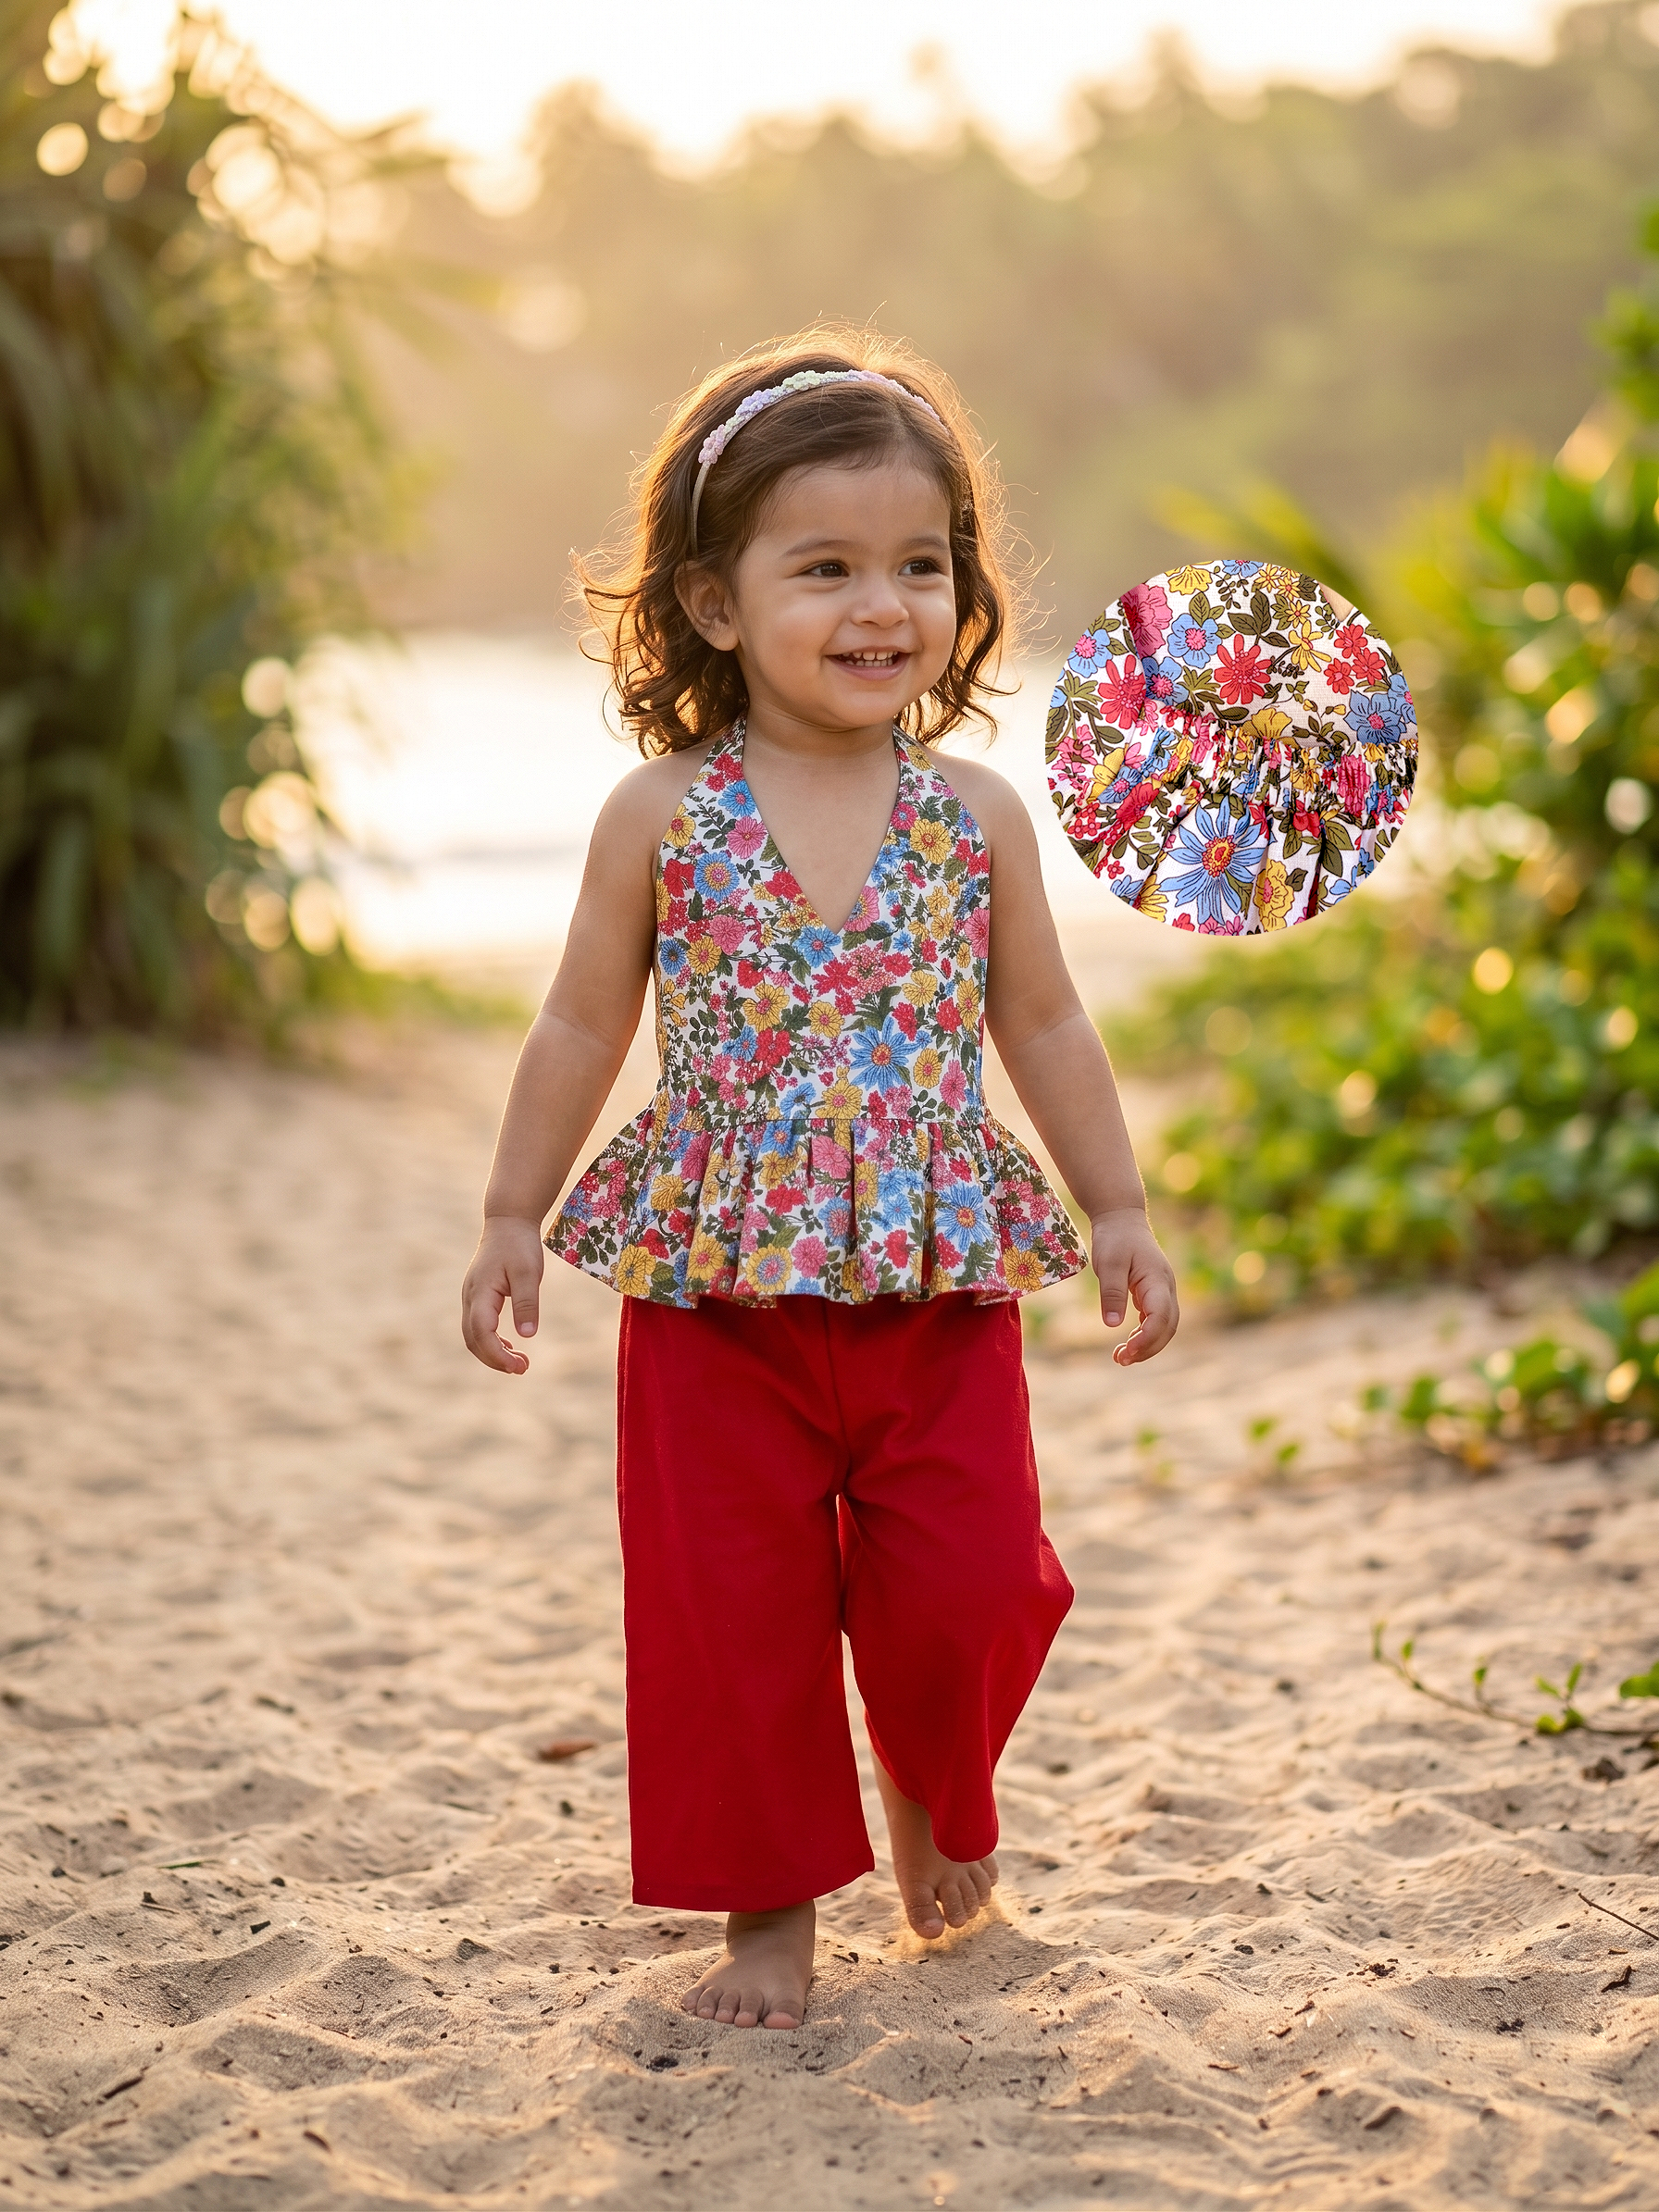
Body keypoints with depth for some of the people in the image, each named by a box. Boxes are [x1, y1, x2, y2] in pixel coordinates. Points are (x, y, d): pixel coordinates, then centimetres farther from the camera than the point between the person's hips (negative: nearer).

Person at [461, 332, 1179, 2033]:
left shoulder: (976, 818, 0)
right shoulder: (661, 817, -3)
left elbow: (1043, 1027, 9)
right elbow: (585, 1027, 5)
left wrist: (1118, 1214, 7)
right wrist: (514, 1219, 5)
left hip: (942, 1284, 1)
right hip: (715, 1288, -1)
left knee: (966, 1589, -1)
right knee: (731, 1609, 4)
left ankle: (939, 1789, 31)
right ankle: (769, 1904, 22)